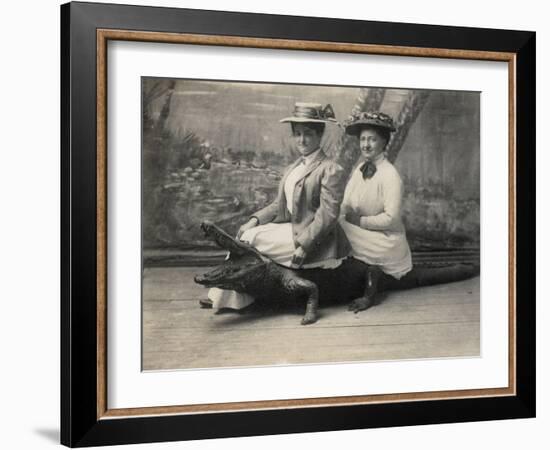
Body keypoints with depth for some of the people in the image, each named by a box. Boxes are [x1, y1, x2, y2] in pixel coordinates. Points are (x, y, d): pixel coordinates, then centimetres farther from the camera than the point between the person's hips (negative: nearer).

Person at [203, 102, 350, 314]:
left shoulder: (331, 171, -13)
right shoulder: (293, 168, 15)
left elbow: (327, 215, -18)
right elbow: (279, 205, 15)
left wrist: (304, 246, -23)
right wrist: (255, 220, -2)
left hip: (312, 239, -8)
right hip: (289, 228, 8)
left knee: (250, 239, -17)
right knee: (244, 235, -9)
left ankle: (226, 295, -5)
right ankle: (226, 296, -11)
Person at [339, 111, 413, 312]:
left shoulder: (390, 176, -20)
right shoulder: (361, 167, 2)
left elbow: (391, 218, -23)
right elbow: (347, 204, 5)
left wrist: (360, 221, -19)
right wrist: (345, 215, -16)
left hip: (385, 240, -7)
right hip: (362, 236, 7)